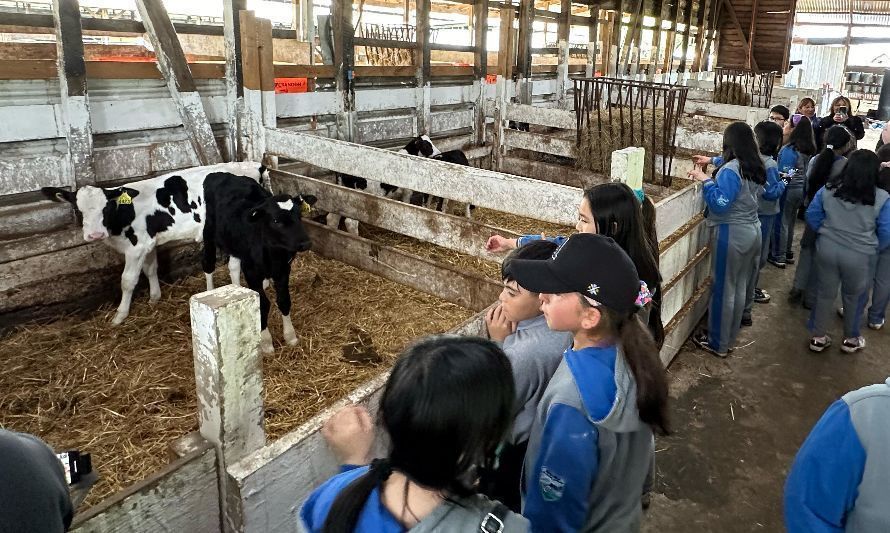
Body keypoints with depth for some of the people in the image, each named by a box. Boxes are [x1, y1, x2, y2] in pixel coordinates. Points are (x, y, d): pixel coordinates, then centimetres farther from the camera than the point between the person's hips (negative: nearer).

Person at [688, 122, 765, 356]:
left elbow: (720, 203, -25)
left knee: (723, 288, 2)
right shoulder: (756, 167, 6)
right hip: (752, 230, 8)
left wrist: (705, 180, -17)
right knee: (740, 287, 16)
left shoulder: (730, 170, -20)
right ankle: (730, 338, 29)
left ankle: (718, 343, 13)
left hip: (731, 234, -8)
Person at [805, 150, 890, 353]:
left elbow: (812, 216, 3)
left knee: (825, 294, 16)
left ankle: (818, 337, 26)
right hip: (860, 256, -2)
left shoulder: (828, 190, -8)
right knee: (853, 298, 17)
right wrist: (872, 248, 11)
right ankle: (851, 340, 34)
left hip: (827, 250, 2)